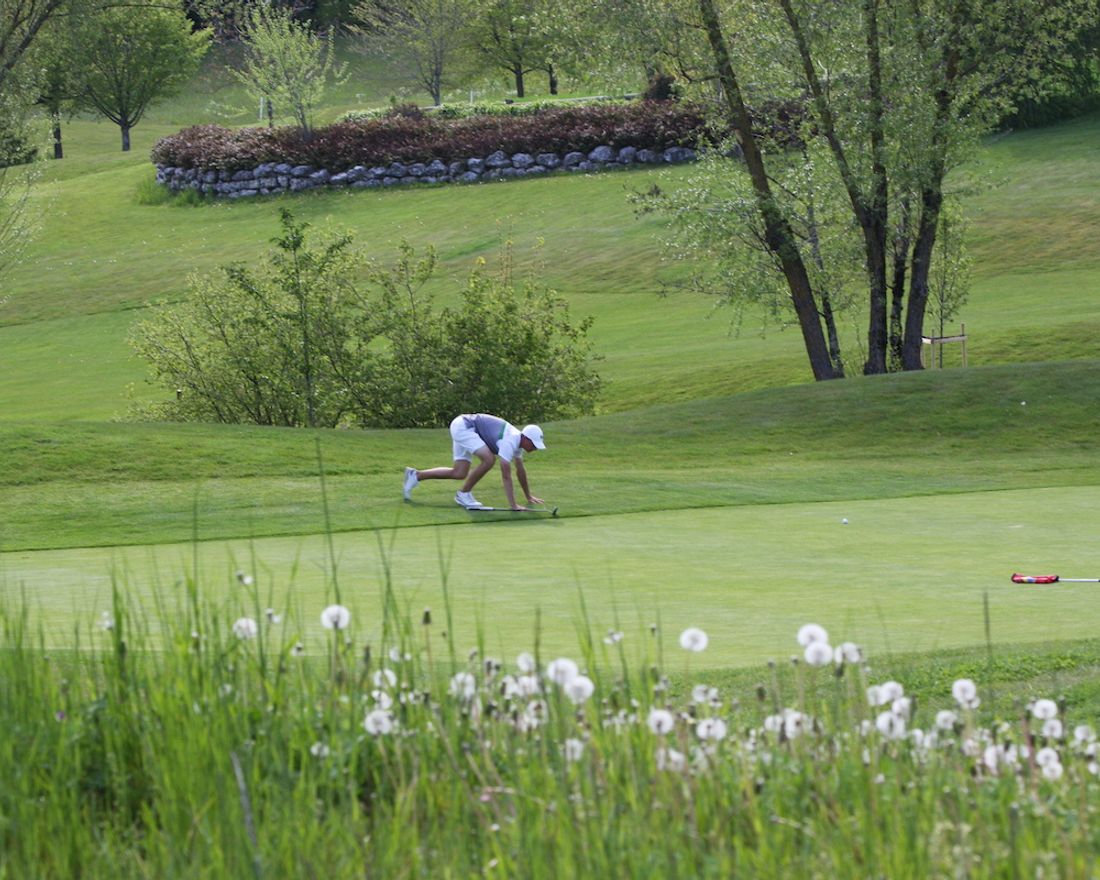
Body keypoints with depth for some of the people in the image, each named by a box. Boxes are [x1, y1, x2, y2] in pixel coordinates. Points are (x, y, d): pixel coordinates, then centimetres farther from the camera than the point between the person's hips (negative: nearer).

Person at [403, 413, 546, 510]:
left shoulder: (519, 439, 3)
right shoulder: (510, 442, -26)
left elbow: (520, 471, 18)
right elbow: (506, 475, -31)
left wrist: (529, 497, 23)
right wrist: (513, 505, -34)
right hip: (462, 426, -10)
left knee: (459, 474, 8)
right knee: (489, 459, -25)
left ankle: (415, 475, 18)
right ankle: (463, 494, -10)